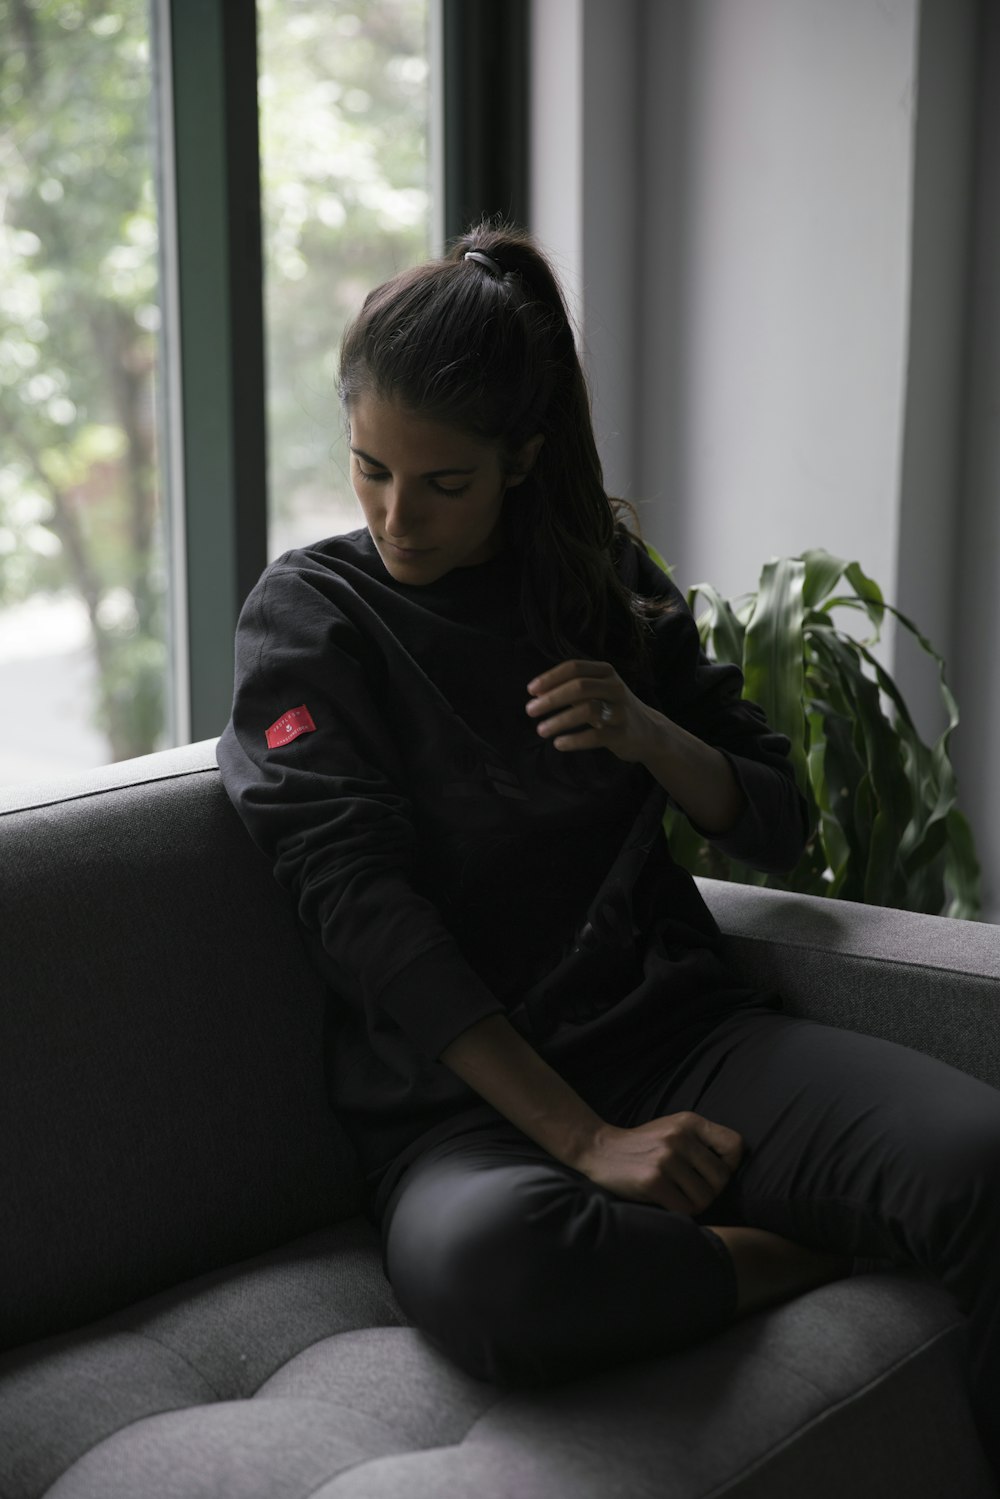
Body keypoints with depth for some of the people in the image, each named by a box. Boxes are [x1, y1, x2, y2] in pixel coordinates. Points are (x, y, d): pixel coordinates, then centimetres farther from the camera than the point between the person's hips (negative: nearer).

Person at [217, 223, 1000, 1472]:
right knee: (481, 1268, -39)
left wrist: (650, 737, -6)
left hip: (678, 1031, 3)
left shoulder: (604, 577, 13)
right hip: (463, 1099, -2)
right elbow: (366, 914, -10)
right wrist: (585, 1142, -17)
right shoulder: (309, 618, 2)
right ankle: (799, 1258, -15)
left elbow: (774, 827, 17)